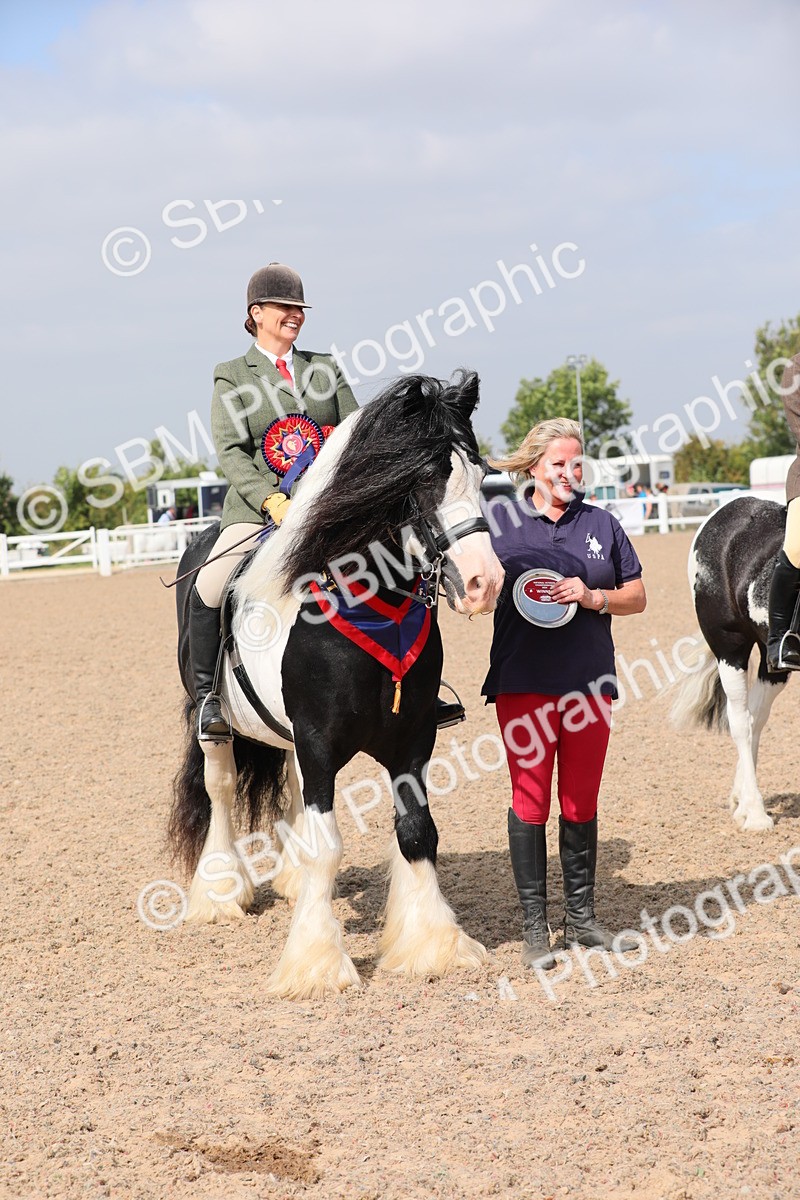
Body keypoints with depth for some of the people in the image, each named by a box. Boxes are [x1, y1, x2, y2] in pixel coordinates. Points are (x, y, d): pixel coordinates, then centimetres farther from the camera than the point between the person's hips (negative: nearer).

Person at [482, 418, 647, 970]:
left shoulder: (601, 524, 8)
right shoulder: (500, 523, 2)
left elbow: (637, 596, 10)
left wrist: (593, 596, -9)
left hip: (589, 682, 3)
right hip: (523, 682, -2)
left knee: (582, 801, 10)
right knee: (531, 800, 0)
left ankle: (582, 918, 22)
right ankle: (534, 927, 8)